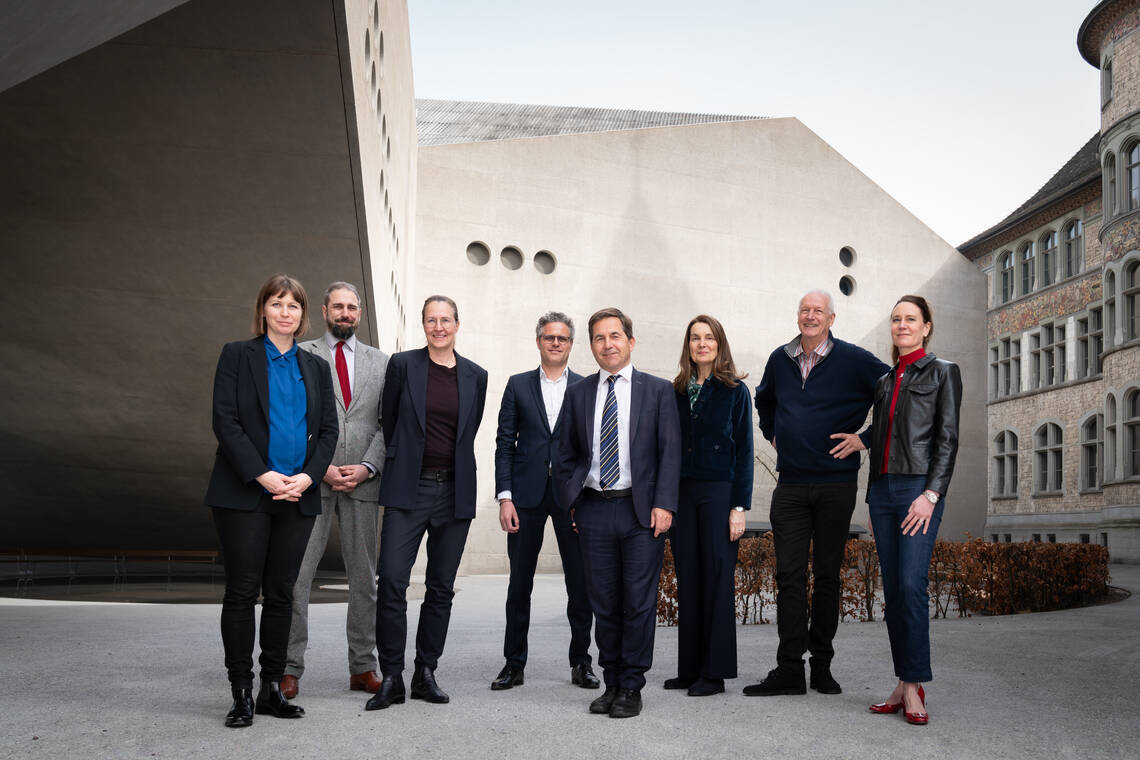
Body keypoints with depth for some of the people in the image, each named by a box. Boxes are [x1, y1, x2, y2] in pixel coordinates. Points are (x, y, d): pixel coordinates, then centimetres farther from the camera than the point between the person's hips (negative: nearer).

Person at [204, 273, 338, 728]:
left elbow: (328, 429, 9)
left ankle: (272, 689, 15)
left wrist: (307, 476, -8)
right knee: (242, 592, -1)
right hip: (245, 495, -3)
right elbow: (225, 422, -6)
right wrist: (263, 474, -16)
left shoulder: (315, 367, 15)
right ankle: (242, 694, 7)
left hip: (298, 496, 4)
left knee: (281, 592, 7)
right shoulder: (237, 356, 4)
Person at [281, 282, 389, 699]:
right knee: (296, 575, -4)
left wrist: (366, 467, -7)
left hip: (363, 480, 3)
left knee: (364, 577, 6)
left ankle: (363, 668, 15)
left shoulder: (380, 362, 13)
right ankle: (290, 668, 5)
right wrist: (321, 466, -10)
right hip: (310, 478, -2)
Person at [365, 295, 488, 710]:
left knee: (441, 588, 7)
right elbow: (389, 421, 8)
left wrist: (451, 467, 12)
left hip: (455, 492, 3)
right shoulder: (402, 364, 1)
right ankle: (391, 679, 1)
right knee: (392, 580, -10)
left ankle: (426, 674, 19)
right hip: (408, 490, -2)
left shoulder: (475, 376, 8)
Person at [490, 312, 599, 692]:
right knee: (519, 583, 5)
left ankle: (581, 662, 17)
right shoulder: (518, 385, 8)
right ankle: (514, 664, 16)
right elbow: (505, 443, 4)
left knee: (581, 582, 3)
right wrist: (504, 497, -5)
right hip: (527, 494, 0)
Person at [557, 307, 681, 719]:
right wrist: (573, 503, 6)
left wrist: (663, 504, -10)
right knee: (603, 603, 8)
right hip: (594, 510, 3)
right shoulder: (578, 394, 11)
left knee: (639, 602, 0)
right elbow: (566, 456, 15)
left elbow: (670, 452, -1)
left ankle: (631, 688, 11)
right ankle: (611, 682, 21)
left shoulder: (658, 390, 4)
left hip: (642, 511, -2)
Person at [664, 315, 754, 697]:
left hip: (719, 493, -4)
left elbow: (744, 451, -3)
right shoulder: (677, 391, 11)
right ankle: (689, 669, 15)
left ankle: (714, 672, 7)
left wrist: (739, 507, -9)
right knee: (687, 579, 7)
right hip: (682, 494, 4)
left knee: (717, 578, -1)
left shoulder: (735, 391, 0)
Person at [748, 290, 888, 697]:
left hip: (835, 483, -2)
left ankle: (822, 666, 15)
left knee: (827, 575, 6)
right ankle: (789, 668, 1)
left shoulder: (853, 359, -3)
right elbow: (763, 400, 30)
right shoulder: (780, 359, 11)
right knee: (789, 575, -1)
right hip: (791, 484, 3)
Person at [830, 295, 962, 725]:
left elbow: (947, 438, -6)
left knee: (911, 584, -14)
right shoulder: (885, 380, 18)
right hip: (882, 489, 6)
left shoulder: (942, 372, 2)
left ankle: (914, 685, -7)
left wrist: (931, 494, -14)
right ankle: (904, 685, 9)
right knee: (892, 589, 4)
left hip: (919, 488, -6)